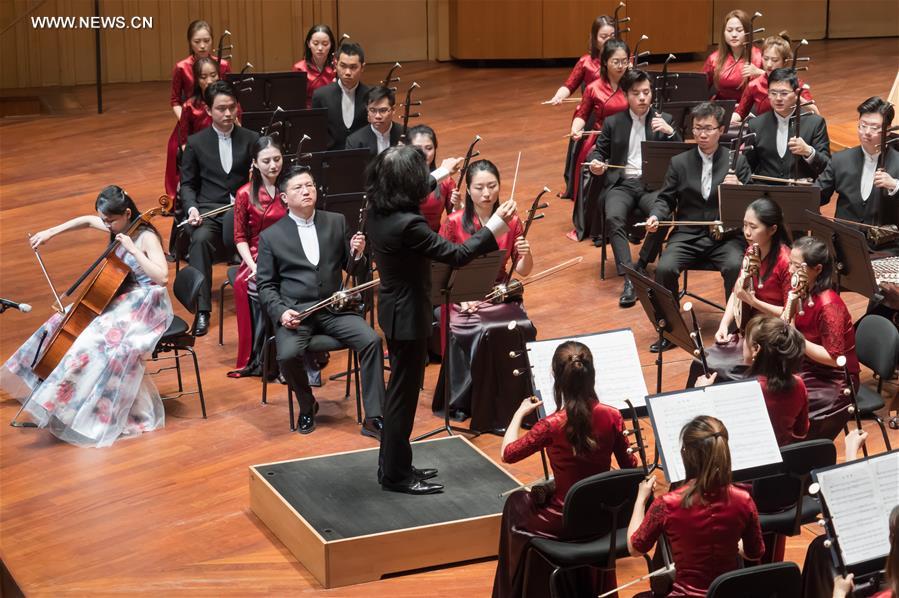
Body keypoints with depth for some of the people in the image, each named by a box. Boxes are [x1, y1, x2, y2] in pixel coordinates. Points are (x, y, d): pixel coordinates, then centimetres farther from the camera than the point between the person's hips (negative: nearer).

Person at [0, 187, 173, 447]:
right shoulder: (118, 228, 5)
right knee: (64, 323, 7)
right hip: (120, 299, 10)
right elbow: (87, 221, 24)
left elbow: (162, 276, -32)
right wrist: (52, 232, 15)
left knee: (99, 342, -31)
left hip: (145, 307, -9)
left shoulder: (146, 238, -19)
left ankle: (104, 414, -22)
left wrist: (133, 250, -30)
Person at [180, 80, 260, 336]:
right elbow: (187, 183, 12)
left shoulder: (252, 139, 11)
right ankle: (202, 310, -31)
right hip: (209, 210, 0)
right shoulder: (196, 142, 10)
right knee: (200, 240, -34)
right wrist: (192, 207, -9)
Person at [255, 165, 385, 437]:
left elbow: (353, 270, 12)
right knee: (288, 355, -30)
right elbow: (265, 284, 5)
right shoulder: (270, 236, 4)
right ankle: (307, 406, 1)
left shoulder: (337, 222, 10)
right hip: (294, 311, -2)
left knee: (371, 340, -23)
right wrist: (280, 312, -13)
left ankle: (373, 418, -15)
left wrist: (357, 254, -12)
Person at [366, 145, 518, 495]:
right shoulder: (407, 224, -30)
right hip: (408, 315, -9)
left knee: (400, 390, 21)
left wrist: (441, 175, 35)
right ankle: (395, 475, 16)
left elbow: (413, 200, 22)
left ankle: (393, 463, 32)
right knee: (403, 394, 4)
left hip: (394, 308, 9)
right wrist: (495, 225, -17)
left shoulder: (378, 211, -2)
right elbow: (457, 255, -24)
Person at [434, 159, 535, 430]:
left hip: (500, 295, 3)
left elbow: (523, 271, 4)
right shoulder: (454, 223, -5)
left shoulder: (511, 222, 2)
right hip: (463, 298, -2)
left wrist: (526, 255, -18)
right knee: (484, 334, -31)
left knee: (523, 330, -27)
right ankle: (465, 404, -14)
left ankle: (514, 404, -11)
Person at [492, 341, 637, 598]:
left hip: (564, 523, -4)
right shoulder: (612, 417, -13)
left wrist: (520, 413, 4)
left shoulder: (552, 425, -24)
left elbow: (508, 453, -9)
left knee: (516, 502, 28)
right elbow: (630, 468, -3)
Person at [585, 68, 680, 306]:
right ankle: (629, 277, -34)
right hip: (622, 184, 1)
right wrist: (595, 163, -7)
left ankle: (641, 267, -12)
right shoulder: (613, 122, 13)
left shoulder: (664, 119, 11)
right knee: (613, 218, -32)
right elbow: (598, 151, 18)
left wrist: (670, 132, -14)